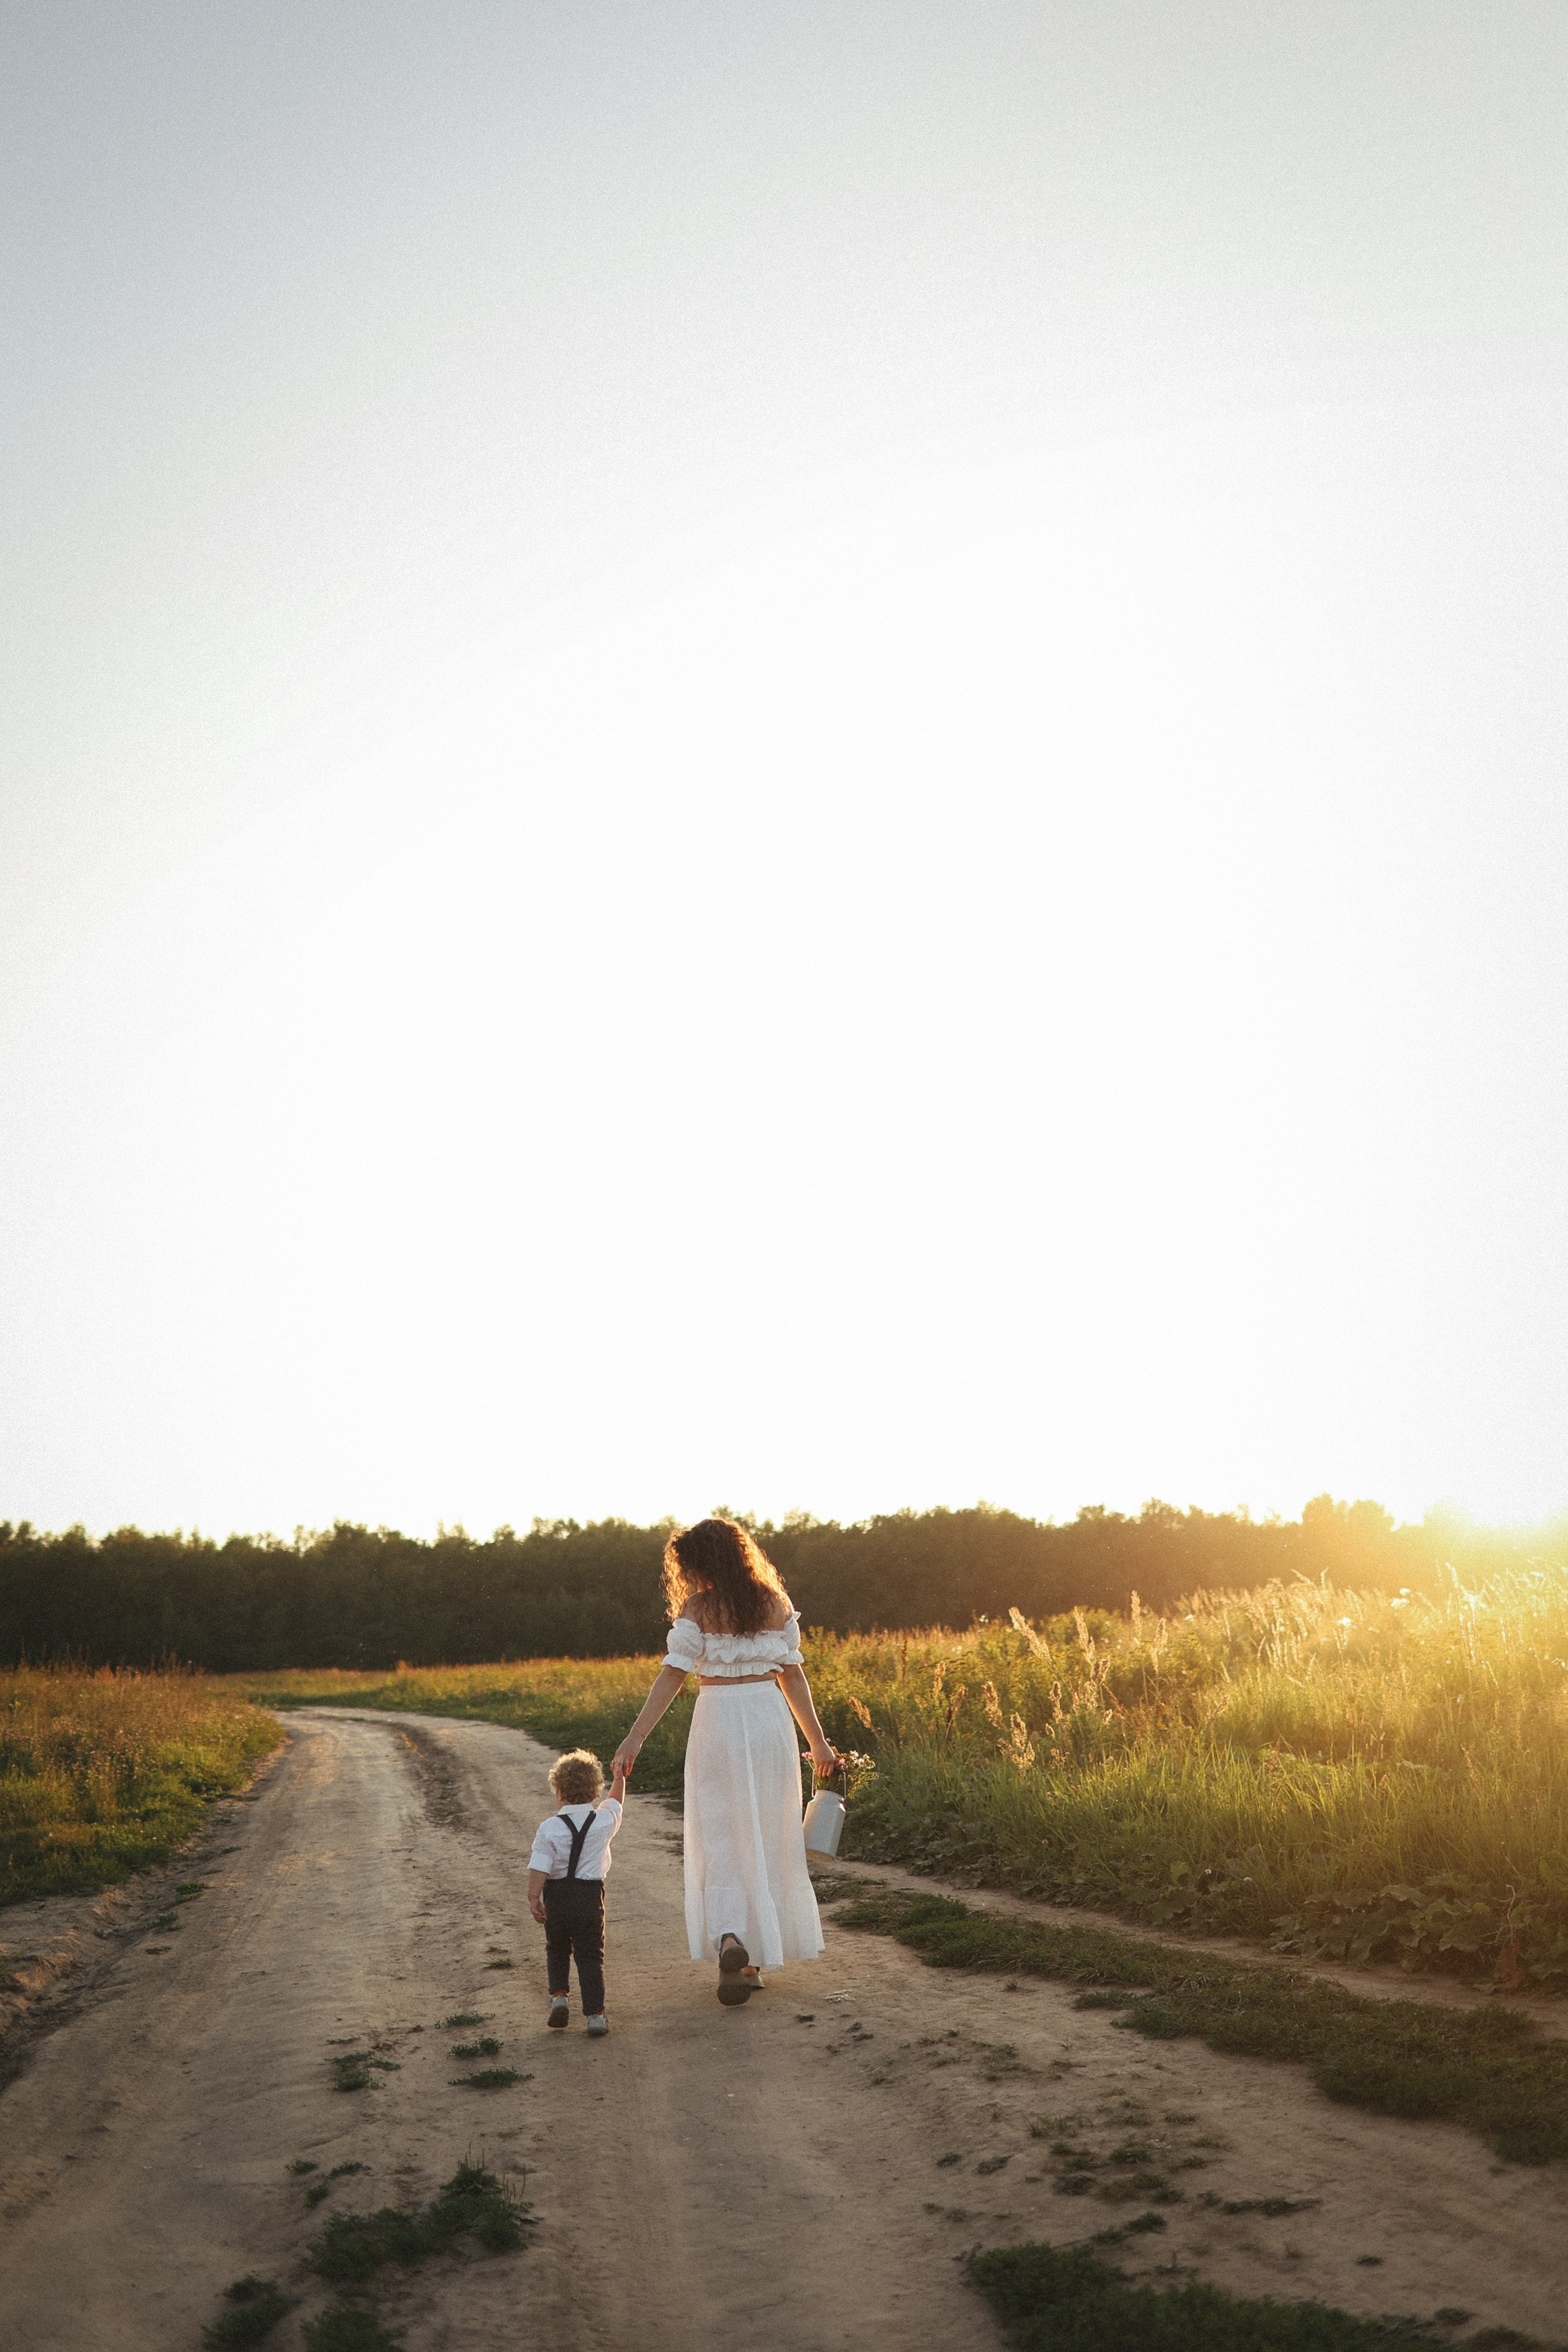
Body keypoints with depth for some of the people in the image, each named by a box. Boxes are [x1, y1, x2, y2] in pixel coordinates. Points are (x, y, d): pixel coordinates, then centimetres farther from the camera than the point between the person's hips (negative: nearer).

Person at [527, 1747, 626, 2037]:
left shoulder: (549, 1828, -10)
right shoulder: (605, 1820, -4)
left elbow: (539, 1866, -15)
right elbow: (615, 1801, 18)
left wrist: (533, 1898, -11)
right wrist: (619, 1777, 35)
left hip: (556, 1896, 0)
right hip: (590, 1895, 1)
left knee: (557, 1949, 23)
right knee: (591, 1955, 8)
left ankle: (558, 1995, 9)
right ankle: (595, 2014, 6)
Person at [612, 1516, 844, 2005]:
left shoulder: (698, 1609, -7)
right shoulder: (776, 1603, 3)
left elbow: (673, 1675, -13)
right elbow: (792, 1675, 4)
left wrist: (635, 1737, -13)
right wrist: (818, 1741, 9)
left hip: (719, 1720, -3)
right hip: (770, 1718, 3)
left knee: (721, 1837, 6)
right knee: (766, 1837, 14)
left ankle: (729, 1940, -17)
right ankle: (756, 1958, 20)